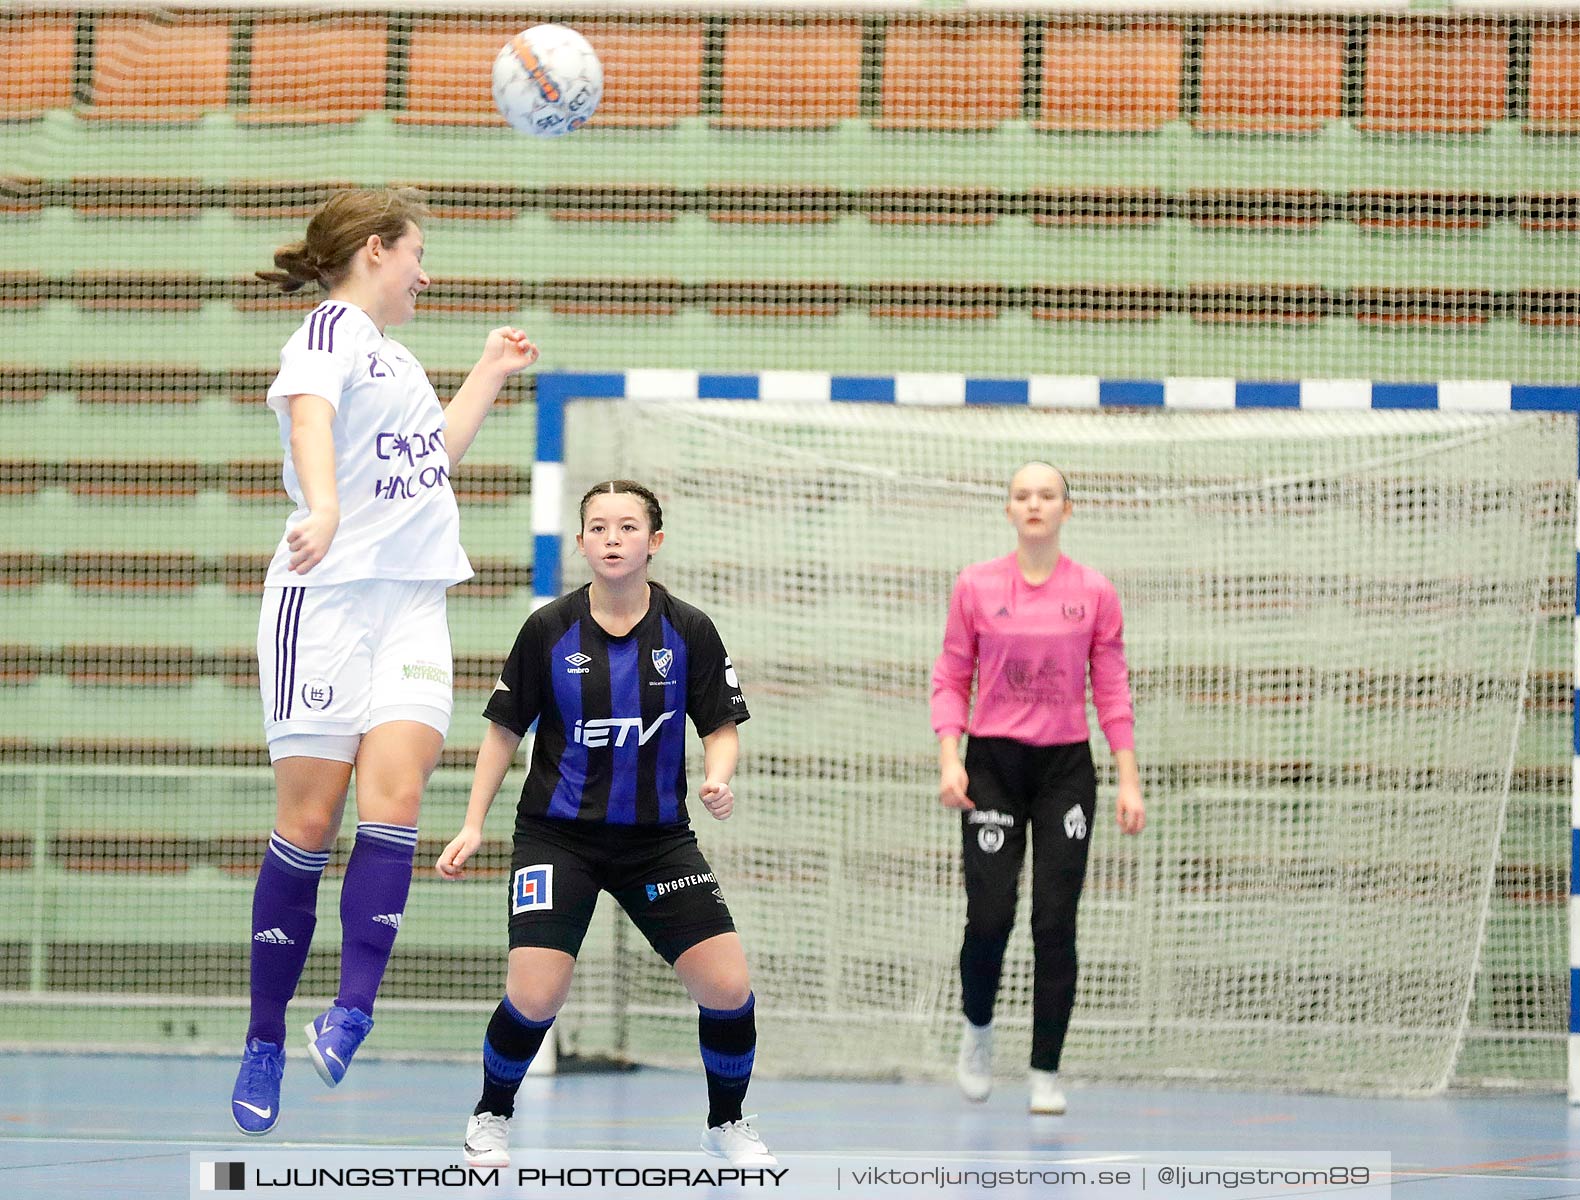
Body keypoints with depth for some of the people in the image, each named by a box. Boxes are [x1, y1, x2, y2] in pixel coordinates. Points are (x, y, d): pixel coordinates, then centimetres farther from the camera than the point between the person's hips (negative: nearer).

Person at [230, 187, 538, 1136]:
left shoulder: (392, 353, 24)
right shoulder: (334, 327, -3)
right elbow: (312, 416, -25)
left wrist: (492, 375, 41)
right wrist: (323, 507, -43)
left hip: (412, 602, 7)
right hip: (328, 596, -7)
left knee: (395, 798, -14)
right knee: (310, 818, -7)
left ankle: (354, 1012, -17)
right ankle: (266, 1041, -1)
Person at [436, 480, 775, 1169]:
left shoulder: (687, 631, -4)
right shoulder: (549, 629, -5)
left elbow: (721, 729, 4)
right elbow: (505, 730, 5)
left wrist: (718, 780, -18)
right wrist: (473, 826, 0)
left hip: (659, 839, 2)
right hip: (557, 834, -1)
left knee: (728, 986, -9)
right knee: (535, 995, -17)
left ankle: (727, 1125, 18)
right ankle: (490, 1119, 12)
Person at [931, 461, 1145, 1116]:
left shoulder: (1095, 593, 2)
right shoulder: (976, 586, 1)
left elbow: (1112, 691, 5)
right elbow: (950, 679, 5)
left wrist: (1129, 781, 0)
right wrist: (949, 760, -7)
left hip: (1066, 766, 1)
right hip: (993, 761, -1)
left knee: (1056, 921, -3)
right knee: (990, 915, -9)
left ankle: (1046, 1073, 6)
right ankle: (977, 1026, 22)